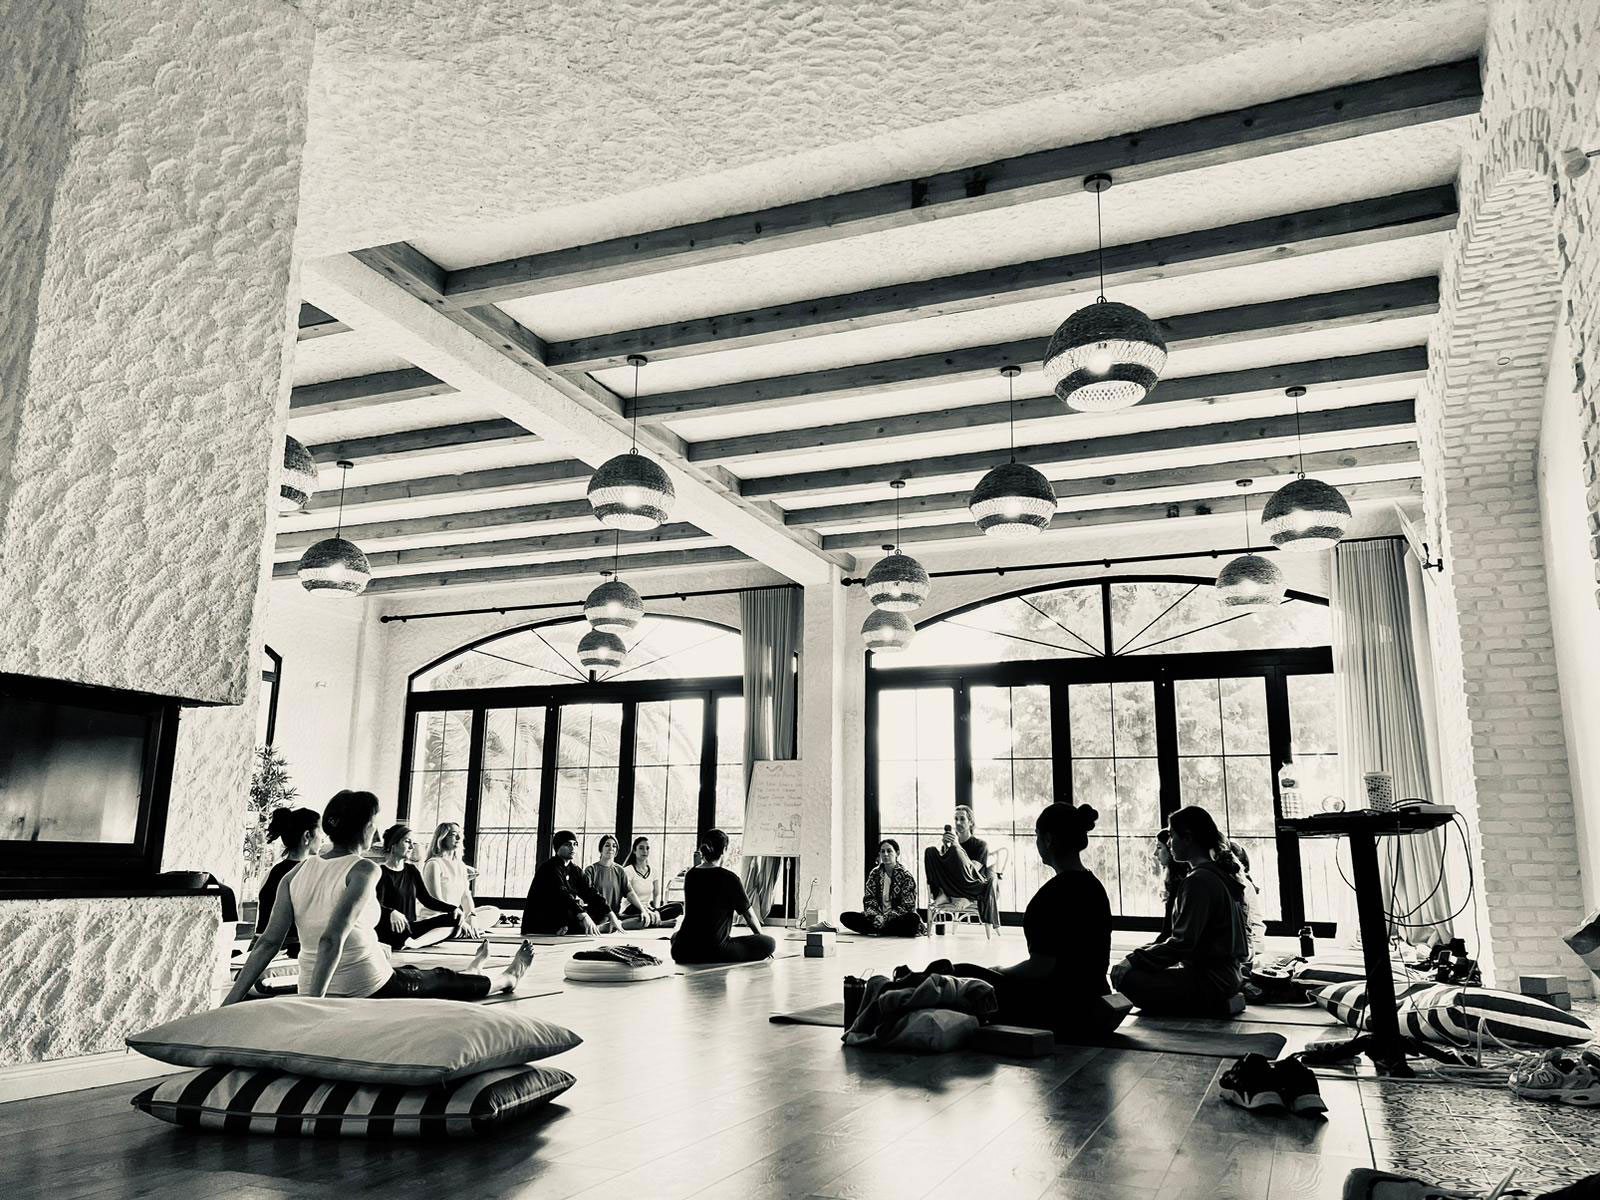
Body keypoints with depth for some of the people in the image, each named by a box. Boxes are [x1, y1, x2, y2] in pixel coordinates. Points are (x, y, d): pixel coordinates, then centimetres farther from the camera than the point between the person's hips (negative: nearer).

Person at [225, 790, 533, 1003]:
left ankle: (471, 969, 67)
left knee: (415, 972, 36)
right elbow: (332, 940, -29)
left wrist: (231, 1002, -5)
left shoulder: (298, 873, -1)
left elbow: (268, 942, -6)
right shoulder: (363, 869, -19)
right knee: (443, 980, 23)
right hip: (369, 992, -7)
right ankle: (509, 976, 53)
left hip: (318, 991, 7)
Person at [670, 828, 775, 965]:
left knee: (675, 936, 41)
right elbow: (748, 914, 2)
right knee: (770, 943, -1)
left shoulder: (690, 874, 7)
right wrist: (761, 935, 20)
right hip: (713, 951, -7)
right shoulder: (729, 878, -10)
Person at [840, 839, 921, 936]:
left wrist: (886, 918, -19)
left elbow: (907, 906, -7)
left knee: (914, 919, -37)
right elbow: (868, 899, 3)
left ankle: (875, 931, -27)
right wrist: (875, 916, -18)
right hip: (876, 918, 3)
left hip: (898, 919, -3)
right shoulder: (874, 874, 9)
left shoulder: (906, 876, -1)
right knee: (845, 917, -18)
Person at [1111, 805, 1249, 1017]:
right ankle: (1220, 1004, 8)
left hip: (1211, 981, -10)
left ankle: (1215, 1008, -7)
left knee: (1127, 978, -18)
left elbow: (1182, 942, -22)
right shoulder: (1221, 873, 13)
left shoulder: (1200, 880, -18)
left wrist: (1133, 960, -14)